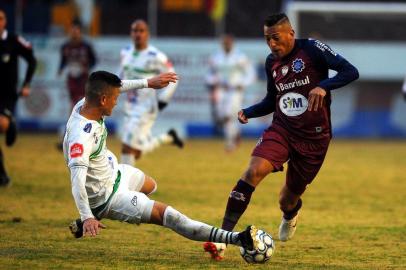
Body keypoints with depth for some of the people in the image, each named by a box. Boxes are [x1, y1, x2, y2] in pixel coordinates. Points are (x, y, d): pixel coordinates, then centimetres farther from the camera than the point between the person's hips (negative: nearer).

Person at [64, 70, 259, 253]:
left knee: (149, 185, 36)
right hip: (107, 197, -10)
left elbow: (115, 87, 8)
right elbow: (77, 179, -46)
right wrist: (87, 217, -55)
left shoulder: (85, 104, -12)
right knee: (163, 214, -16)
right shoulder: (81, 135, -38)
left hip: (112, 171, 10)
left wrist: (148, 83, 9)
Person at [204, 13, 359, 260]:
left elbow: (351, 72, -17)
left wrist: (323, 86, -33)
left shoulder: (312, 50, -11)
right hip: (281, 129, 3)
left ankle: (291, 215, 50)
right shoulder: (272, 62, 6)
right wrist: (248, 112, 0)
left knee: (288, 201, 8)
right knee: (254, 171, -25)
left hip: (314, 137, -3)